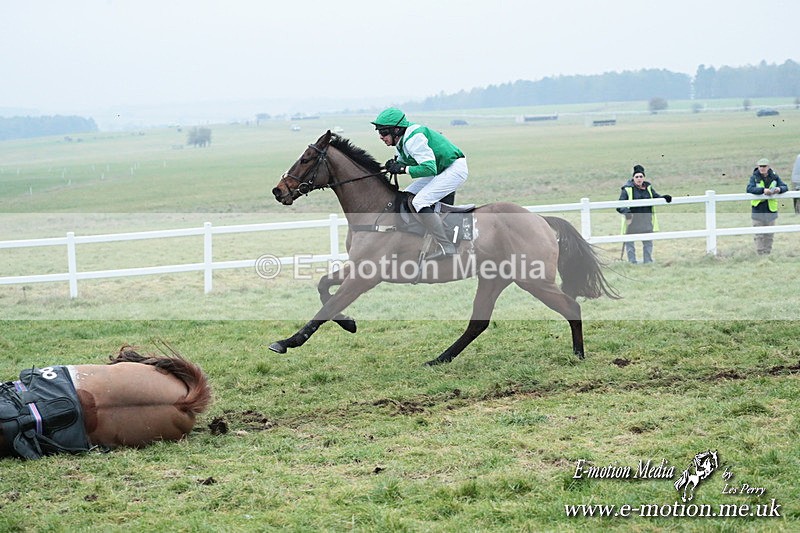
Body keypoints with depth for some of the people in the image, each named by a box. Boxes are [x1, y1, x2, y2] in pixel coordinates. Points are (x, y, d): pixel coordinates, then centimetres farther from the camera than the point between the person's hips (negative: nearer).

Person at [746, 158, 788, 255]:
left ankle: (767, 253, 18)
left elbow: (785, 187, 2)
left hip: (771, 210, 3)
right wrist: (763, 190, -33)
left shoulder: (774, 177, 4)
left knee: (769, 235, 9)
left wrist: (779, 189, -22)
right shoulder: (754, 178, -4)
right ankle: (760, 253, -1)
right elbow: (749, 188, -19)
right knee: (759, 235, -3)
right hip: (758, 210, -3)